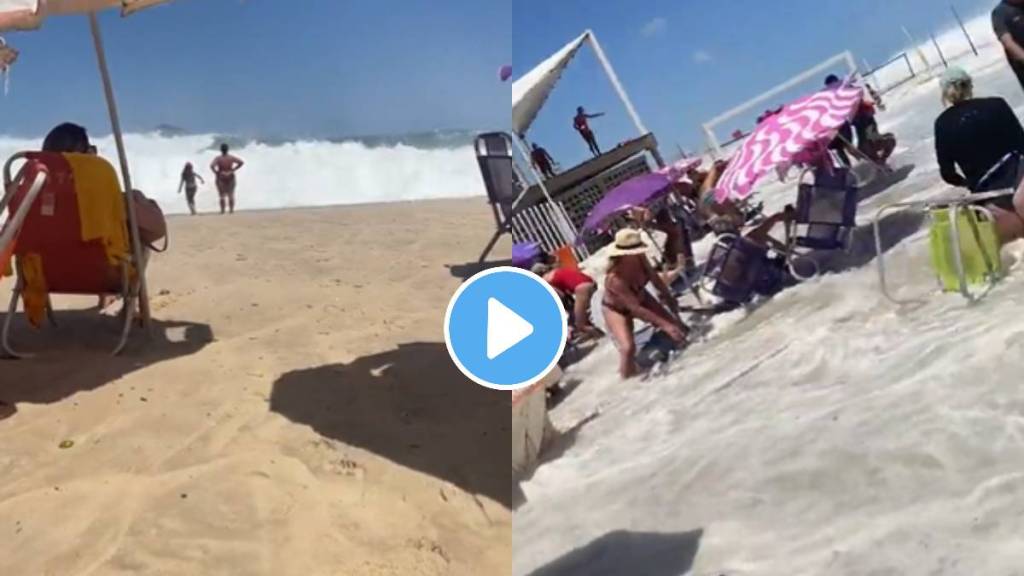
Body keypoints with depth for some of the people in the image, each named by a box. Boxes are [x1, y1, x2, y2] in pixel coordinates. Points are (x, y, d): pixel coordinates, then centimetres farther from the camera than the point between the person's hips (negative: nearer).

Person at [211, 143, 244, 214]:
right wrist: (233, 170, -8)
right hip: (230, 178, 2)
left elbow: (211, 166, -24)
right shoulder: (231, 158, -4)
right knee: (231, 195, 6)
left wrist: (216, 172, -9)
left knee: (222, 195, 3)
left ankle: (222, 211, 1)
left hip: (221, 178, -1)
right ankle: (232, 210, 2)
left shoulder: (218, 158, -10)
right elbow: (241, 162, -13)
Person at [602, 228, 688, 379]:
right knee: (628, 347, -24)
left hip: (640, 297, 6)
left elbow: (655, 279, -9)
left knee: (674, 324, -1)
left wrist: (669, 298, -7)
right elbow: (635, 308, -39)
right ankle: (627, 375, 6)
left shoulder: (639, 258, -27)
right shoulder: (614, 279, -42)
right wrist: (664, 324, -40)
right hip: (617, 309, -5)